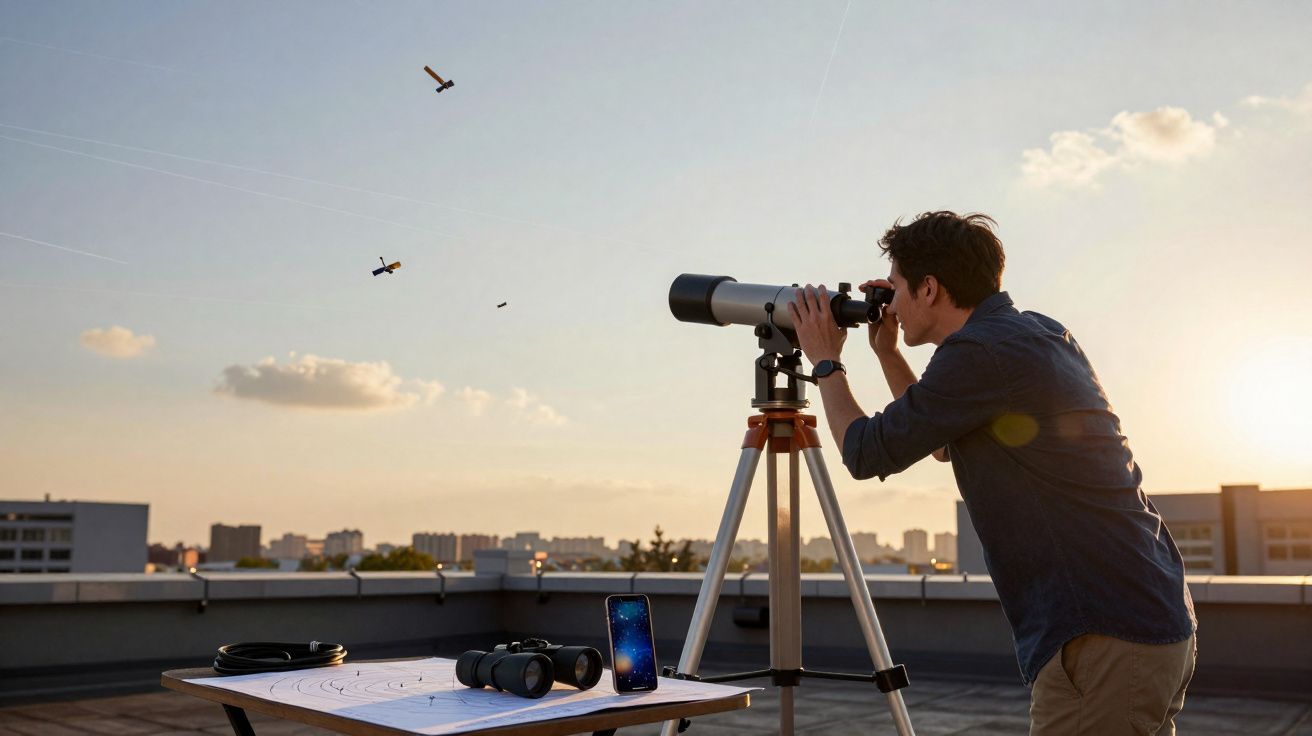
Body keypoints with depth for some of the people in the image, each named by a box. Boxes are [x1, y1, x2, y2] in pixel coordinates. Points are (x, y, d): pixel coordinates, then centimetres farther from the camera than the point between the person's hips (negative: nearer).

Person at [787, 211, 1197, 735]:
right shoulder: (1043, 335, 14)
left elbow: (867, 454, -5)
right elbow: (945, 444, 27)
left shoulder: (980, 352, -15)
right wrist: (888, 355, 23)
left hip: (1104, 642, -10)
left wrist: (826, 362, 9)